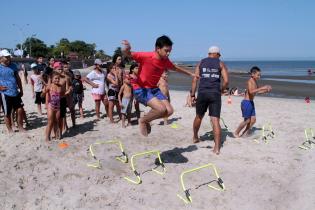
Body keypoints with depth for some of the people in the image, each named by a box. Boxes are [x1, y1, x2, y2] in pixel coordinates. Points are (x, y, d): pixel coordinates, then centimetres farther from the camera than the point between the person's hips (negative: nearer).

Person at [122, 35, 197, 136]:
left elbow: (176, 68, 20)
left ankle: (147, 120, 18)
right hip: (141, 89, -7)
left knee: (169, 111, -3)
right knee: (161, 109, -25)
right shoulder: (146, 56, -21)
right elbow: (129, 55, -27)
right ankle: (143, 121, 2)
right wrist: (127, 50, -53)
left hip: (153, 89, 7)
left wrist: (190, 74, 31)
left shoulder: (165, 61, 0)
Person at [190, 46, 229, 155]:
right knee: (215, 120, -4)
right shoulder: (221, 64, 9)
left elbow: (194, 80, 5)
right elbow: (226, 81, -2)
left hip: (202, 92, 2)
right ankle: (217, 148, -7)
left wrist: (192, 95, 8)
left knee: (199, 116, 21)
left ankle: (195, 137, 40)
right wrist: (221, 90, 16)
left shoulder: (201, 63, 13)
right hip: (215, 93, -2)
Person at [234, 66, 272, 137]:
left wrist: (266, 91, 9)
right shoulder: (250, 81, -16)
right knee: (247, 120, -3)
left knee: (253, 120, 9)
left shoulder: (255, 82, 11)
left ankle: (245, 133, 22)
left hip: (251, 102, 9)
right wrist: (262, 88, -33)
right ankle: (236, 133, 11)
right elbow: (251, 91, -33)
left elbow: (257, 91, 24)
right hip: (246, 102, -9)